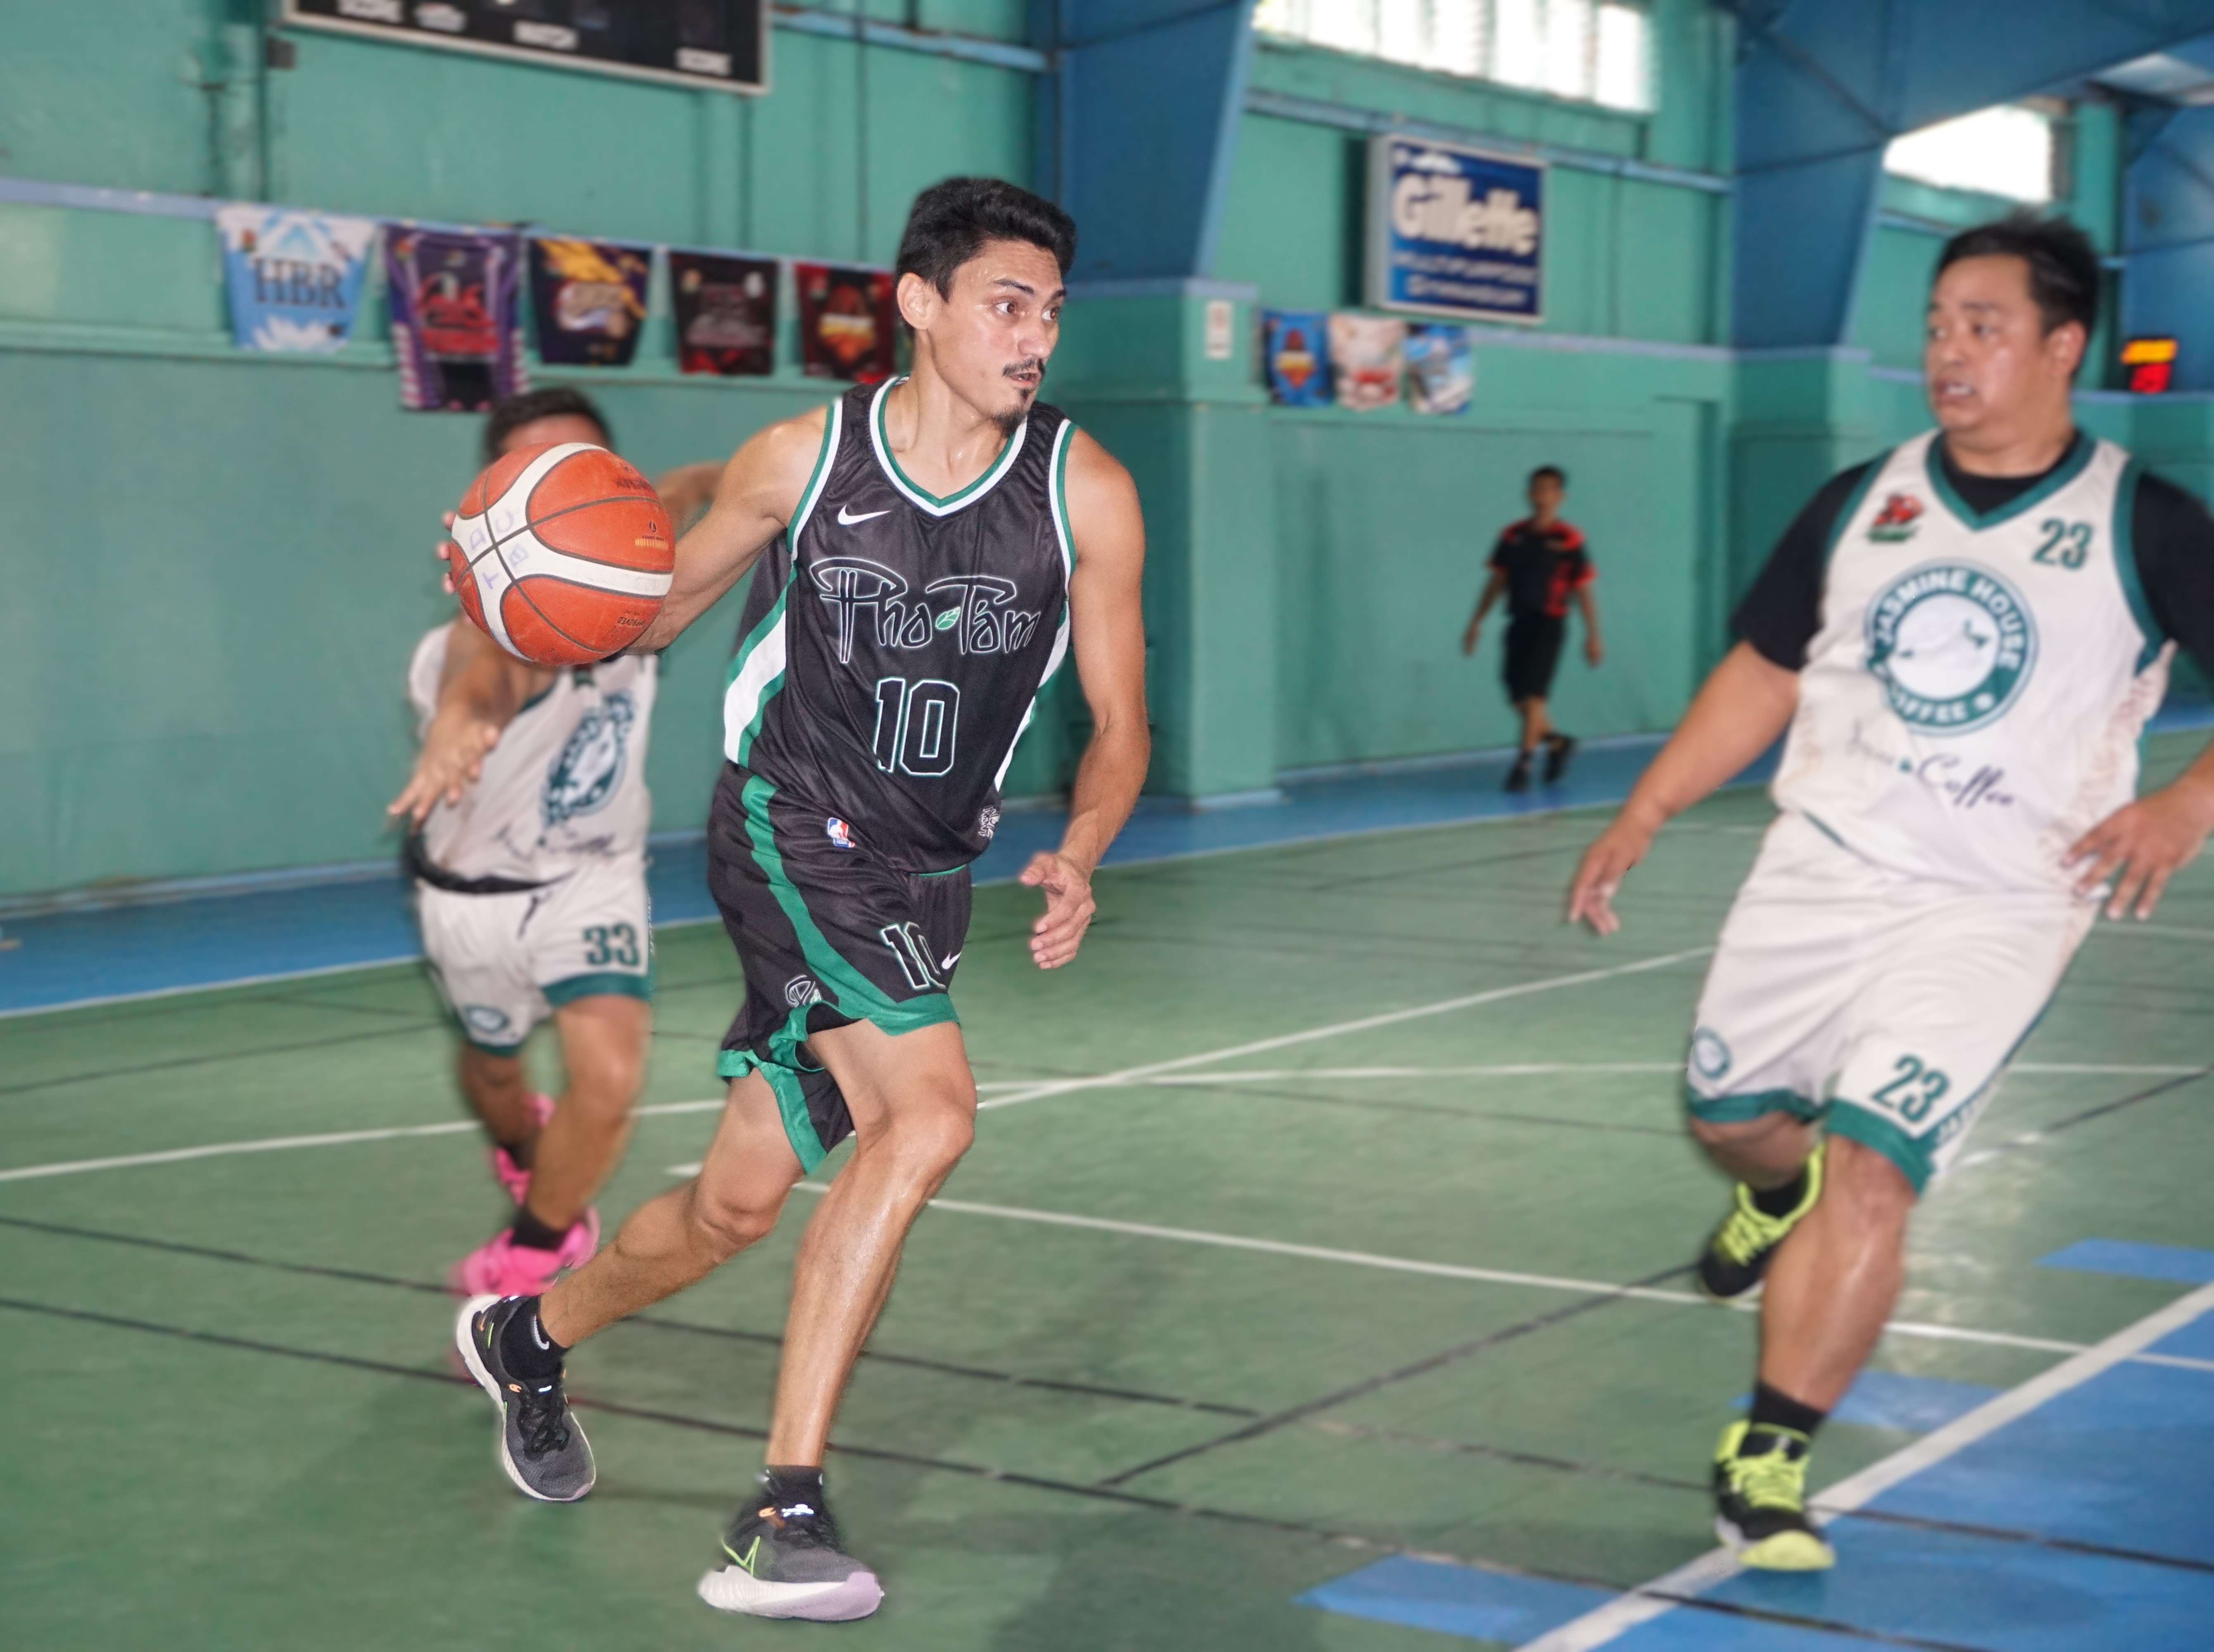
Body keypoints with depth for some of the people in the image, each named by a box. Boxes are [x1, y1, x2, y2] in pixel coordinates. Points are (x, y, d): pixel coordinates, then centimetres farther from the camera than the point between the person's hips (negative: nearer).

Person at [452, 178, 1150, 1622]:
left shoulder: (1086, 493, -5)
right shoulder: (804, 457, -7)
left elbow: (1119, 723, -1)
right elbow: (655, 610, 8)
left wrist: (1077, 862, -20)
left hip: (927, 876, 4)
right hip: (791, 827, -4)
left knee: (742, 1203, 8)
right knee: (930, 1113, -25)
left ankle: (531, 1334, 36)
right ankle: (786, 1508, -17)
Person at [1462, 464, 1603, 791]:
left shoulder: (1568, 540, -5)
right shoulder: (1513, 536, 7)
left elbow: (1583, 591, -3)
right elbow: (1496, 582, 13)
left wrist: (1593, 637, -3)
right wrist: (1476, 623, 11)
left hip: (1549, 625, -5)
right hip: (1518, 623, 5)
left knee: (1533, 696, -11)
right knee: (1518, 698, 6)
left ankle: (1523, 765, -4)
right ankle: (1558, 743, 29)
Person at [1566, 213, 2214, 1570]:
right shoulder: (1861, 502, 5)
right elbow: (1765, 671, 13)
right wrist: (1643, 818, 7)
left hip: (1997, 908, -4)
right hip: (1822, 867, 4)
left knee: (1870, 1170, -14)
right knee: (1731, 1115, 13)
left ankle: (1770, 1461, 0)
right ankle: (1786, 1195, 51)